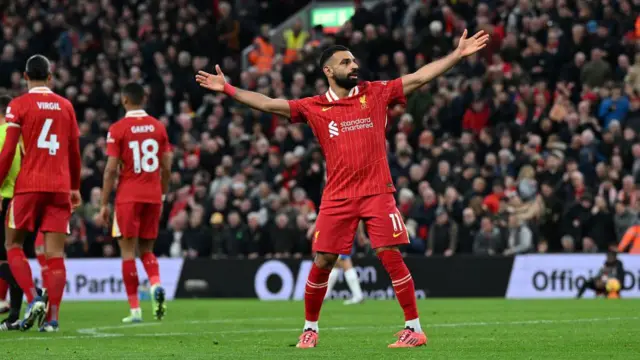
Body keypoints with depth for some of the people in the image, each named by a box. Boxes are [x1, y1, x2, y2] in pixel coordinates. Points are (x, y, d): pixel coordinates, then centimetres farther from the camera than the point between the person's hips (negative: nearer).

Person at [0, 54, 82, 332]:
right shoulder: (65, 106, 10)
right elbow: (75, 152, 15)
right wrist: (75, 187, 24)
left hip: (29, 186, -3)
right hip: (60, 188, 3)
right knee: (55, 253, 1)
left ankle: (34, 299, -9)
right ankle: (52, 317, -5)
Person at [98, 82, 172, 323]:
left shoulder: (118, 129, -6)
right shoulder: (158, 127, 6)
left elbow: (111, 169, -8)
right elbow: (166, 168, 7)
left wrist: (104, 204, -3)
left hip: (128, 196, -4)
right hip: (153, 195, 4)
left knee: (128, 250, 1)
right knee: (146, 248, 16)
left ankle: (135, 309, -3)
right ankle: (156, 285, -13)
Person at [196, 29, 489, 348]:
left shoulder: (376, 93, 5)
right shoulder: (314, 107, 5)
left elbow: (420, 77, 4)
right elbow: (268, 104, 4)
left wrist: (458, 54, -1)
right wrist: (227, 89, -2)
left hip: (377, 192, -1)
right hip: (337, 196, 1)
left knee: (391, 256, -8)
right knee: (321, 262, 0)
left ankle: (414, 328, -1)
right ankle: (309, 328, 17)